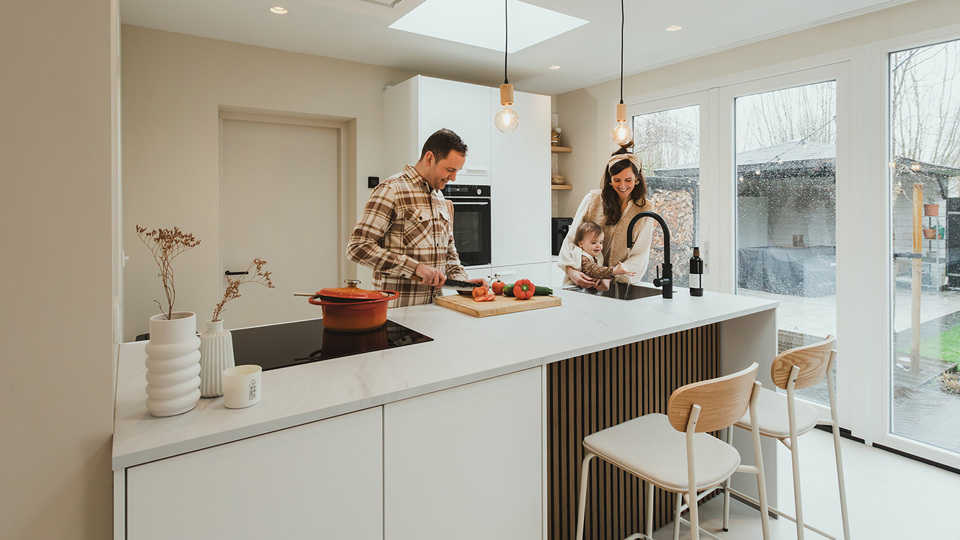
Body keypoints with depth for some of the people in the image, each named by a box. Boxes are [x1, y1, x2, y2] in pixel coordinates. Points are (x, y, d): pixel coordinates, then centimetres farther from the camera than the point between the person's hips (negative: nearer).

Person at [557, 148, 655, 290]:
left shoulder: (645, 209, 3)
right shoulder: (593, 199, 2)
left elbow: (639, 257, -1)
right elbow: (572, 239, 1)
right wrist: (571, 271, -16)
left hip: (619, 283, 0)